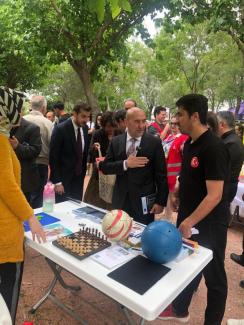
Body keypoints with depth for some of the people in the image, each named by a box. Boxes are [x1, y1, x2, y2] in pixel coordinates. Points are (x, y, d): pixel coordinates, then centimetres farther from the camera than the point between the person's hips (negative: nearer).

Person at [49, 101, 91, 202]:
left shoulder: (85, 128, 3)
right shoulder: (60, 129, -15)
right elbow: (53, 157, -15)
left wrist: (83, 172, 6)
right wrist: (57, 182, -16)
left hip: (79, 178, 5)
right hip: (63, 179, -5)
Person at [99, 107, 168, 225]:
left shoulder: (154, 142, -5)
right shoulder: (115, 141, 2)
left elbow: (161, 175, -4)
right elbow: (104, 167, -2)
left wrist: (161, 201, -7)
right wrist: (125, 164, -17)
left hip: (144, 200, -2)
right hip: (120, 200, 3)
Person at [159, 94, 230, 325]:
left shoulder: (213, 148, -23)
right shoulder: (189, 143, 3)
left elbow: (215, 195, -26)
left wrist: (189, 222, -24)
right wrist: (179, 191, 6)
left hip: (209, 225, -8)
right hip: (187, 220, 8)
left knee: (213, 275, 14)